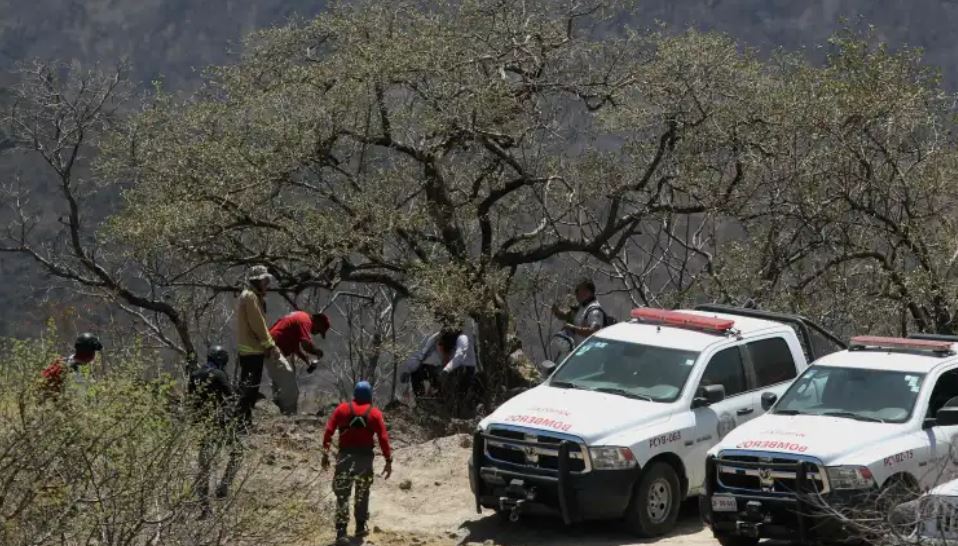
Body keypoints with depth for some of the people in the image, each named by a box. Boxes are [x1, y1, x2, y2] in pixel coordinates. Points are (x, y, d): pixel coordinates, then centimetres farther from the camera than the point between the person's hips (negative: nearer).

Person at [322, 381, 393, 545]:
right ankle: (360, 527, 28)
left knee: (342, 495, 1)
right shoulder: (375, 413, -1)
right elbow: (383, 438, -6)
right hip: (365, 457, 0)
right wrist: (388, 461, -1)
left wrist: (325, 453, 1)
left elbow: (329, 431, -4)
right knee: (362, 493, 20)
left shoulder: (342, 409, 1)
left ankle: (341, 532, -10)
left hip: (345, 456, 0)